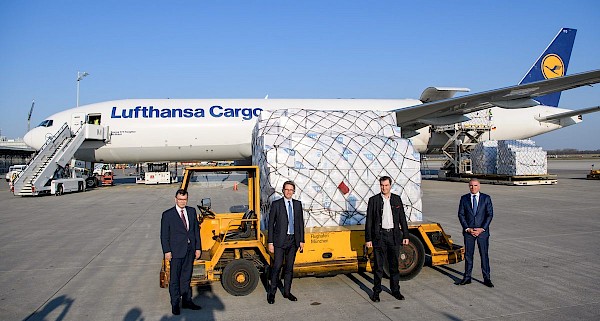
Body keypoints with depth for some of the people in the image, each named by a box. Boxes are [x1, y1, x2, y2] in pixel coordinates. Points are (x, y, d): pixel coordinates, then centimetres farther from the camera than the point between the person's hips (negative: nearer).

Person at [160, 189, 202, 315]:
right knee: (175, 278, 6)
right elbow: (164, 235, -5)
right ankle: (175, 304, 18)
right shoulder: (167, 215, -7)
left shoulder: (192, 211, 5)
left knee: (186, 277, 15)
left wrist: (198, 248, 6)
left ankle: (187, 301, 26)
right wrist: (167, 251, -9)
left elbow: (196, 230, 8)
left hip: (190, 251, 4)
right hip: (176, 251, -4)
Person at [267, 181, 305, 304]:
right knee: (277, 266, -4)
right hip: (280, 240, -4)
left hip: (293, 240, 4)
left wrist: (301, 240, 6)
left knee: (289, 267, 11)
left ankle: (287, 292, 23)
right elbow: (271, 224, -3)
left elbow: (301, 222, 10)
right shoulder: (276, 204, -3)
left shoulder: (298, 204, 8)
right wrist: (270, 242, -7)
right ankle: (272, 292, 11)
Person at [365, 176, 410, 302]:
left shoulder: (397, 199, 6)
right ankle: (376, 291, 15)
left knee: (394, 264, 11)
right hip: (379, 236, -2)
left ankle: (395, 290, 24)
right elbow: (369, 221, -2)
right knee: (378, 265, 4)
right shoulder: (373, 200, -2)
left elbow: (402, 218, 10)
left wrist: (406, 236, 6)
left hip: (394, 235, 2)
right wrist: (368, 239, -5)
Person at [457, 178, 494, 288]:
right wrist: (467, 228, -8)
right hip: (468, 231, 1)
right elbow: (461, 214, 2)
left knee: (484, 255, 3)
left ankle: (486, 278, 13)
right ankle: (467, 277, 15)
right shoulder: (464, 198, 4)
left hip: (482, 231, -1)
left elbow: (490, 214, -2)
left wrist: (482, 229, -10)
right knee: (468, 254, 6)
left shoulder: (486, 198, 1)